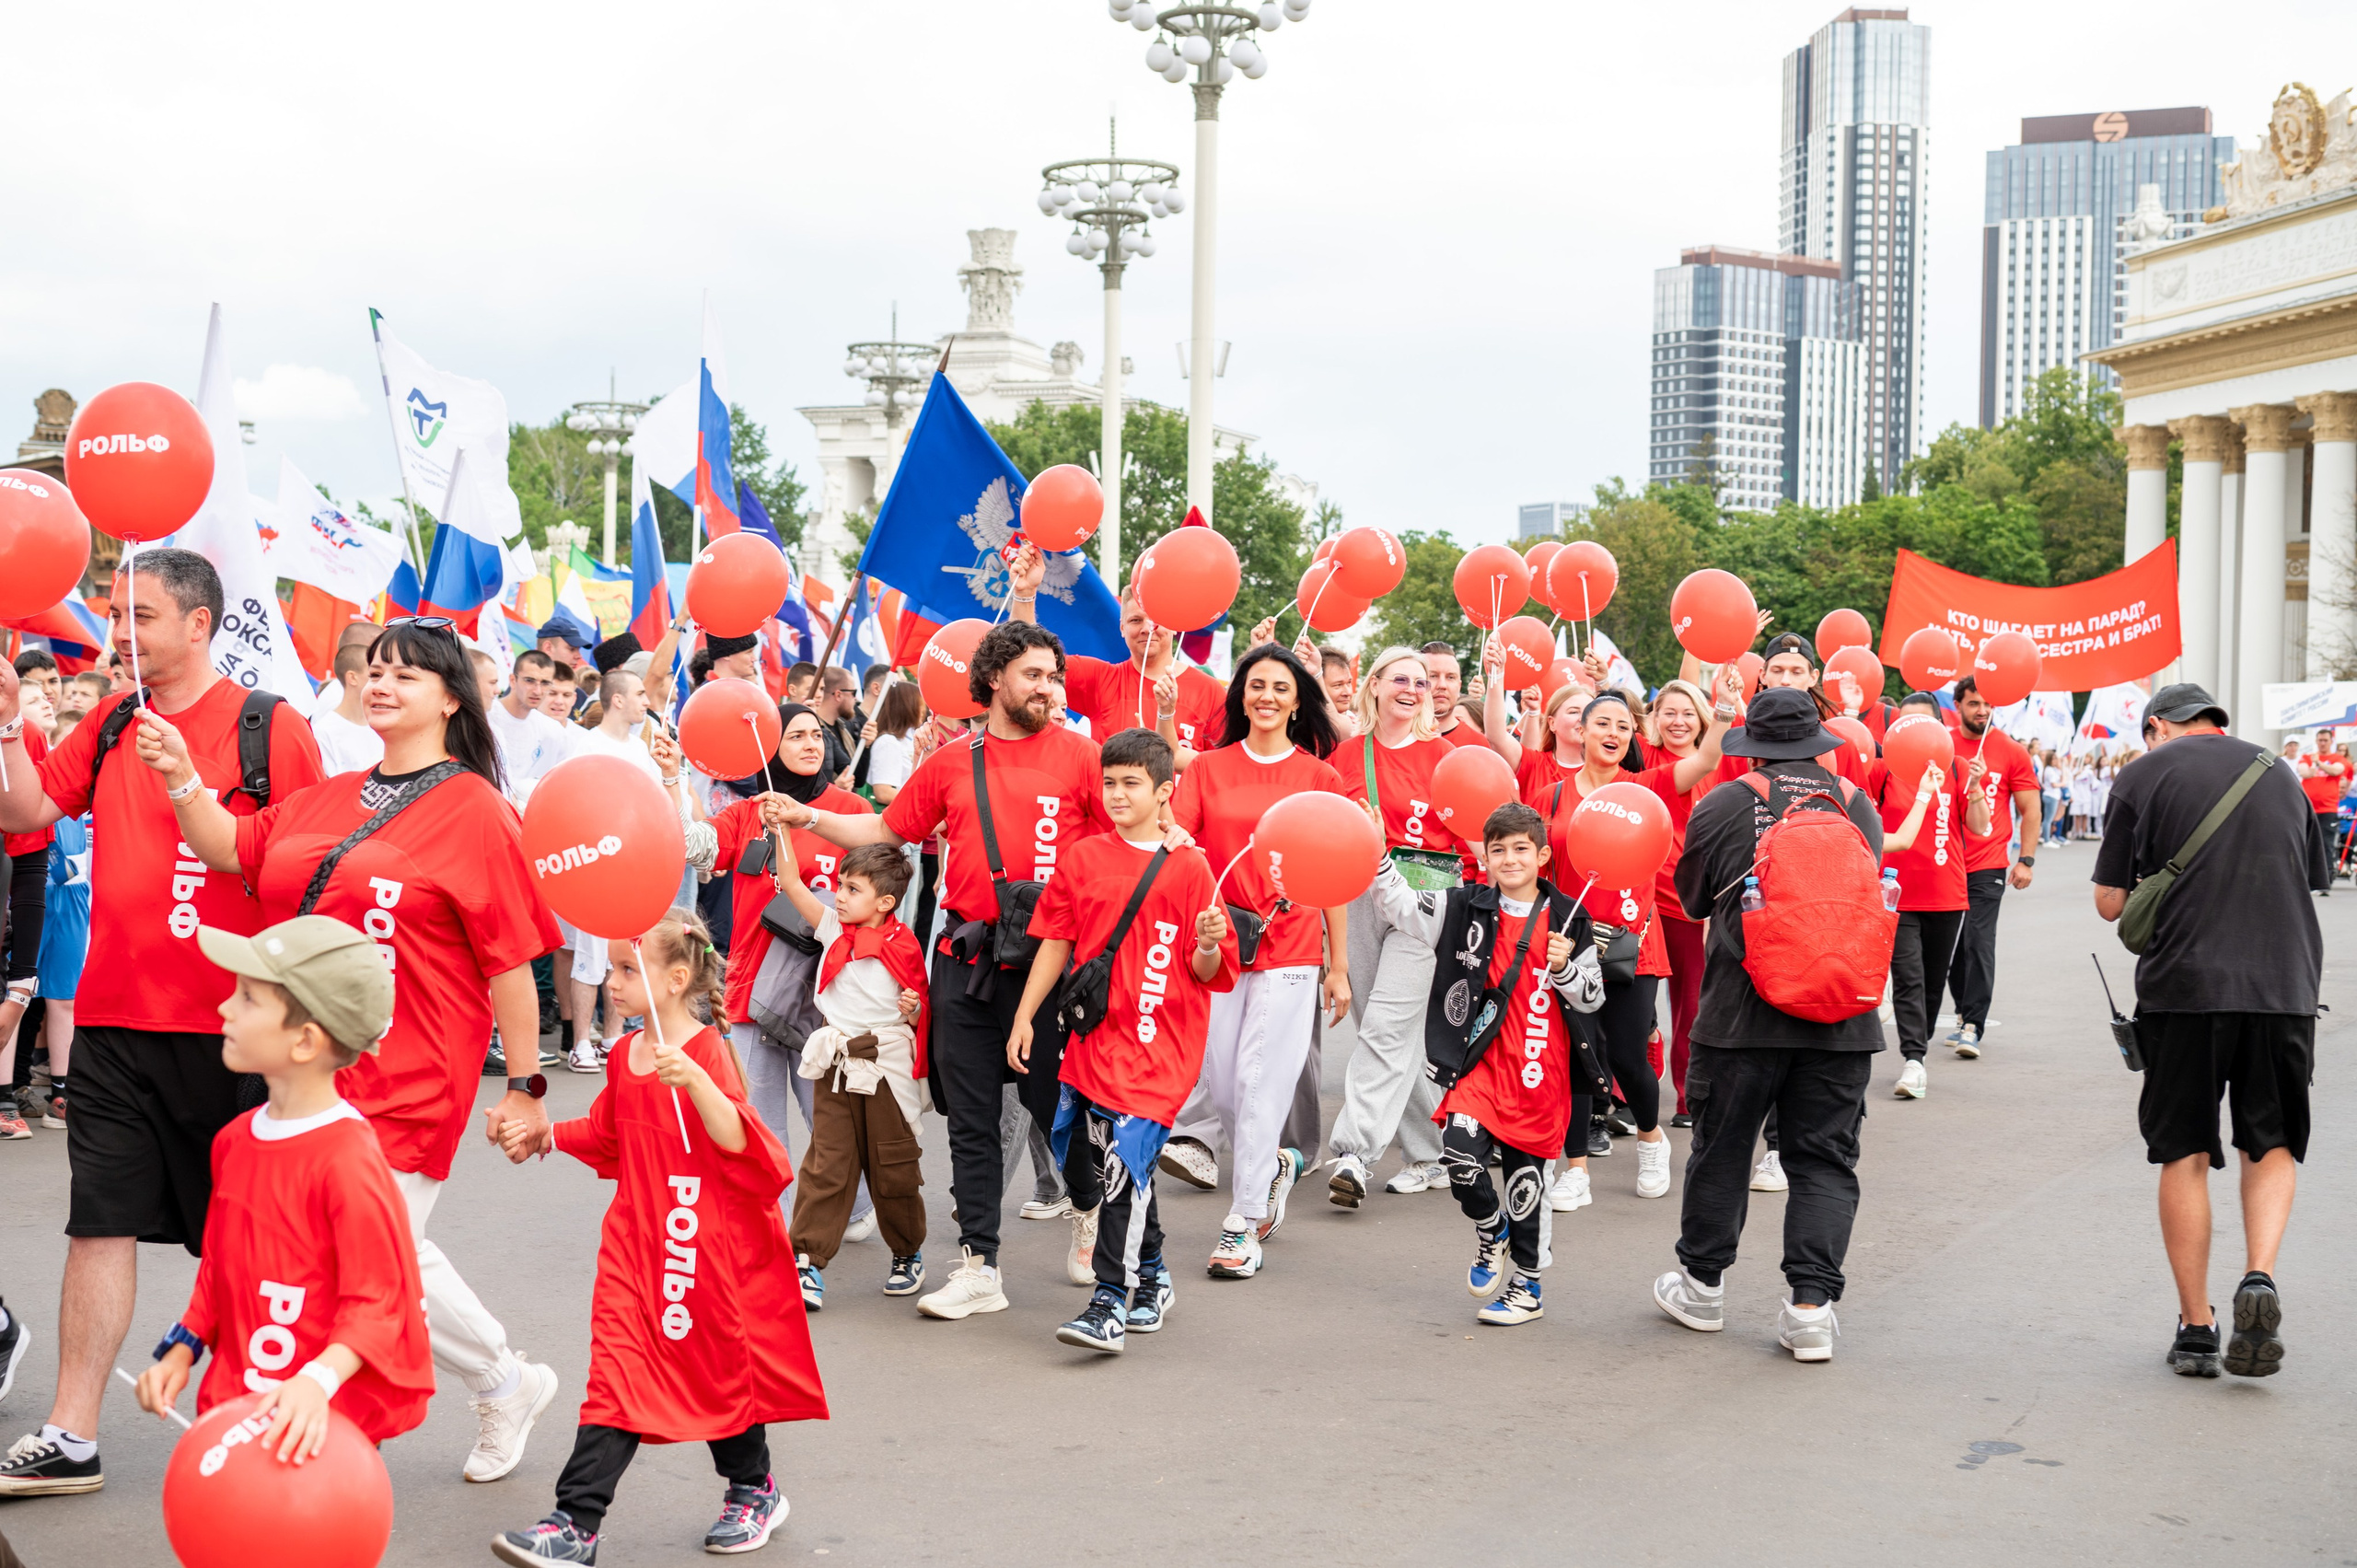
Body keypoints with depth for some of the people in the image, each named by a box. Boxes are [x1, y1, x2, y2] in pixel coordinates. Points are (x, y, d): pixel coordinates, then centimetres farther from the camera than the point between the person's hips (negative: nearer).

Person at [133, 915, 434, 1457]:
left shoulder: (346, 1159, -19)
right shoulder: (236, 1140, 8)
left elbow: (375, 1300, -19)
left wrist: (319, 1380, -31)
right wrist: (181, 1350, 14)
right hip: (236, 1404, 8)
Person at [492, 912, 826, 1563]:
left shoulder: (706, 1051, -14)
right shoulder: (626, 1053, 8)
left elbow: (736, 1140, -26)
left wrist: (692, 1079, -37)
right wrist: (546, 1136, 15)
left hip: (707, 1249, -6)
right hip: (637, 1241, 6)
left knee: (718, 1367, 10)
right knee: (617, 1374, 0)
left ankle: (754, 1489, 32)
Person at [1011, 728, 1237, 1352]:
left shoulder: (1187, 866, -2)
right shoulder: (1084, 858, 9)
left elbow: (1208, 972, 0)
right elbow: (1056, 943, 14)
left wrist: (1208, 946, -22)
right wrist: (1024, 1017, 11)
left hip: (1157, 1041, -5)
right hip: (1093, 1036, 5)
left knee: (1126, 1157, -15)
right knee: (1084, 1159, 9)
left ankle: (1111, 1303, -11)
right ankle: (1150, 1278, 29)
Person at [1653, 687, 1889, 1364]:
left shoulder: (1722, 808, -6)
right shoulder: (1858, 804, 2)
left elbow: (1693, 898, 8)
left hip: (1744, 1010, -2)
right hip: (1842, 1018, 2)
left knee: (1722, 1150, 13)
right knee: (1825, 1159, 6)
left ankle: (1702, 1284, 26)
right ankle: (1811, 1305, 1)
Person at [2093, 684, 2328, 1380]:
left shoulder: (2145, 774, 3)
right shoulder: (2280, 773, 14)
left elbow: (2110, 903, 3)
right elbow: (2311, 886, 20)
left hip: (2185, 983, -2)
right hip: (2283, 983, 2)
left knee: (2185, 1155, 8)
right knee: (2272, 1145, 15)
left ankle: (2196, 1326, 10)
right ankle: (2260, 1277, -9)